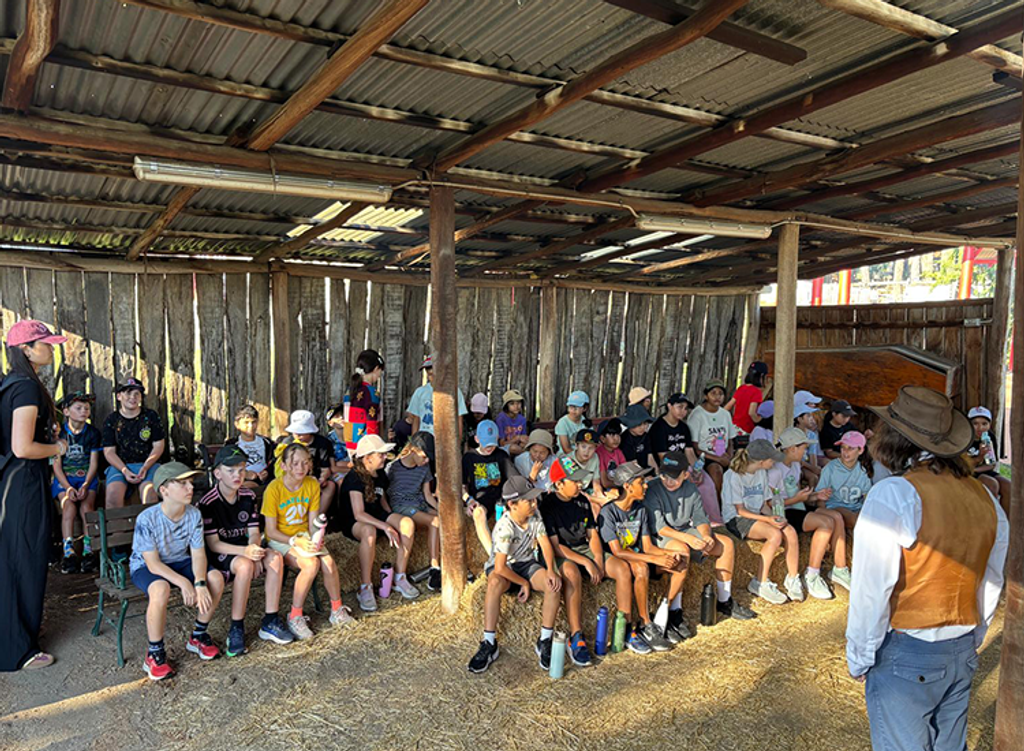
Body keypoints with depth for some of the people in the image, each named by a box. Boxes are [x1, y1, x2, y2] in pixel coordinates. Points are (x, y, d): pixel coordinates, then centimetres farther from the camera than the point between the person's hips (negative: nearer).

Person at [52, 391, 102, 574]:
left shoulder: (93, 433, 5)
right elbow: (56, 465, -2)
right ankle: (69, 552, -29)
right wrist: (68, 487, -17)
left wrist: (85, 485, -16)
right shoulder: (59, 433, 2)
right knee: (69, 506, -27)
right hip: (64, 478, 0)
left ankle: (88, 551, -26)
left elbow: (93, 463, 1)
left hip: (87, 477, 0)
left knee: (87, 506, -26)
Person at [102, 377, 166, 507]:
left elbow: (159, 445, 5)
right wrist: (125, 471, -12)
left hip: (148, 464, -1)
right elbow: (109, 451, 4)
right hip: (120, 465, 1)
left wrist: (145, 467, -10)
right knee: (113, 493, -28)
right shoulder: (111, 420, 8)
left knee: (149, 491, -30)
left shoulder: (151, 416, 7)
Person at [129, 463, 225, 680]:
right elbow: (153, 564, -24)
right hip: (145, 567, -5)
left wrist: (200, 583, -28)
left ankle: (198, 635, 4)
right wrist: (183, 583, -34)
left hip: (180, 562, 5)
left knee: (216, 578, -20)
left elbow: (198, 554, -11)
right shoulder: (147, 519, -25)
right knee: (160, 589, -38)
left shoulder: (193, 514, -11)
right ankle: (154, 654, -17)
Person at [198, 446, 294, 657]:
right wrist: (244, 552, -32)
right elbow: (213, 544, -17)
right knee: (245, 564, -36)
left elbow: (254, 532, 4)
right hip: (218, 555, -5)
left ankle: (270, 623, -15)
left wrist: (254, 550, -19)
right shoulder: (207, 503, -16)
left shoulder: (248, 495, 3)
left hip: (243, 549, 6)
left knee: (275, 557, -23)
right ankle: (236, 629, -23)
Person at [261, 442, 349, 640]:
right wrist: (296, 541, -24)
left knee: (329, 562, -22)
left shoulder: (312, 485, -3)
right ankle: (294, 618, -14)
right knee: (311, 564, -29)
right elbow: (271, 531, -13)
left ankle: (337, 610, -1)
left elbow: (312, 523, 1)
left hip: (304, 536, 4)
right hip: (280, 540, -4)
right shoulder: (274, 488, -17)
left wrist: (315, 539, -19)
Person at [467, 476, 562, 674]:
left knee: (554, 584, -25)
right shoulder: (504, 527, -27)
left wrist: (551, 570, -26)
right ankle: (489, 644, -31)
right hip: (504, 568, -5)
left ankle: (545, 642, -15)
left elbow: (545, 544, -9)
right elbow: (500, 567, -28)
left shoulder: (535, 516, -8)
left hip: (527, 564, 5)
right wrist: (524, 583, -15)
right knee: (495, 583, -40)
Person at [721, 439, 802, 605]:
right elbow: (740, 510, -14)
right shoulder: (734, 475, -15)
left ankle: (793, 579, -6)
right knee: (775, 535, -30)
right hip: (736, 519, -7)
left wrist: (774, 517, -8)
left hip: (757, 515, 7)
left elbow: (764, 503, 13)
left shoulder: (762, 473, 9)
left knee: (791, 532, -20)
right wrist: (767, 519, -23)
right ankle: (760, 583, -19)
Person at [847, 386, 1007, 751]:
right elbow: (991, 584, 10)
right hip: (962, 654, 7)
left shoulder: (894, 495, -20)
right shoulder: (984, 497, 2)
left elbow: (872, 590, -19)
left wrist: (859, 659, -7)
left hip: (906, 655, -7)